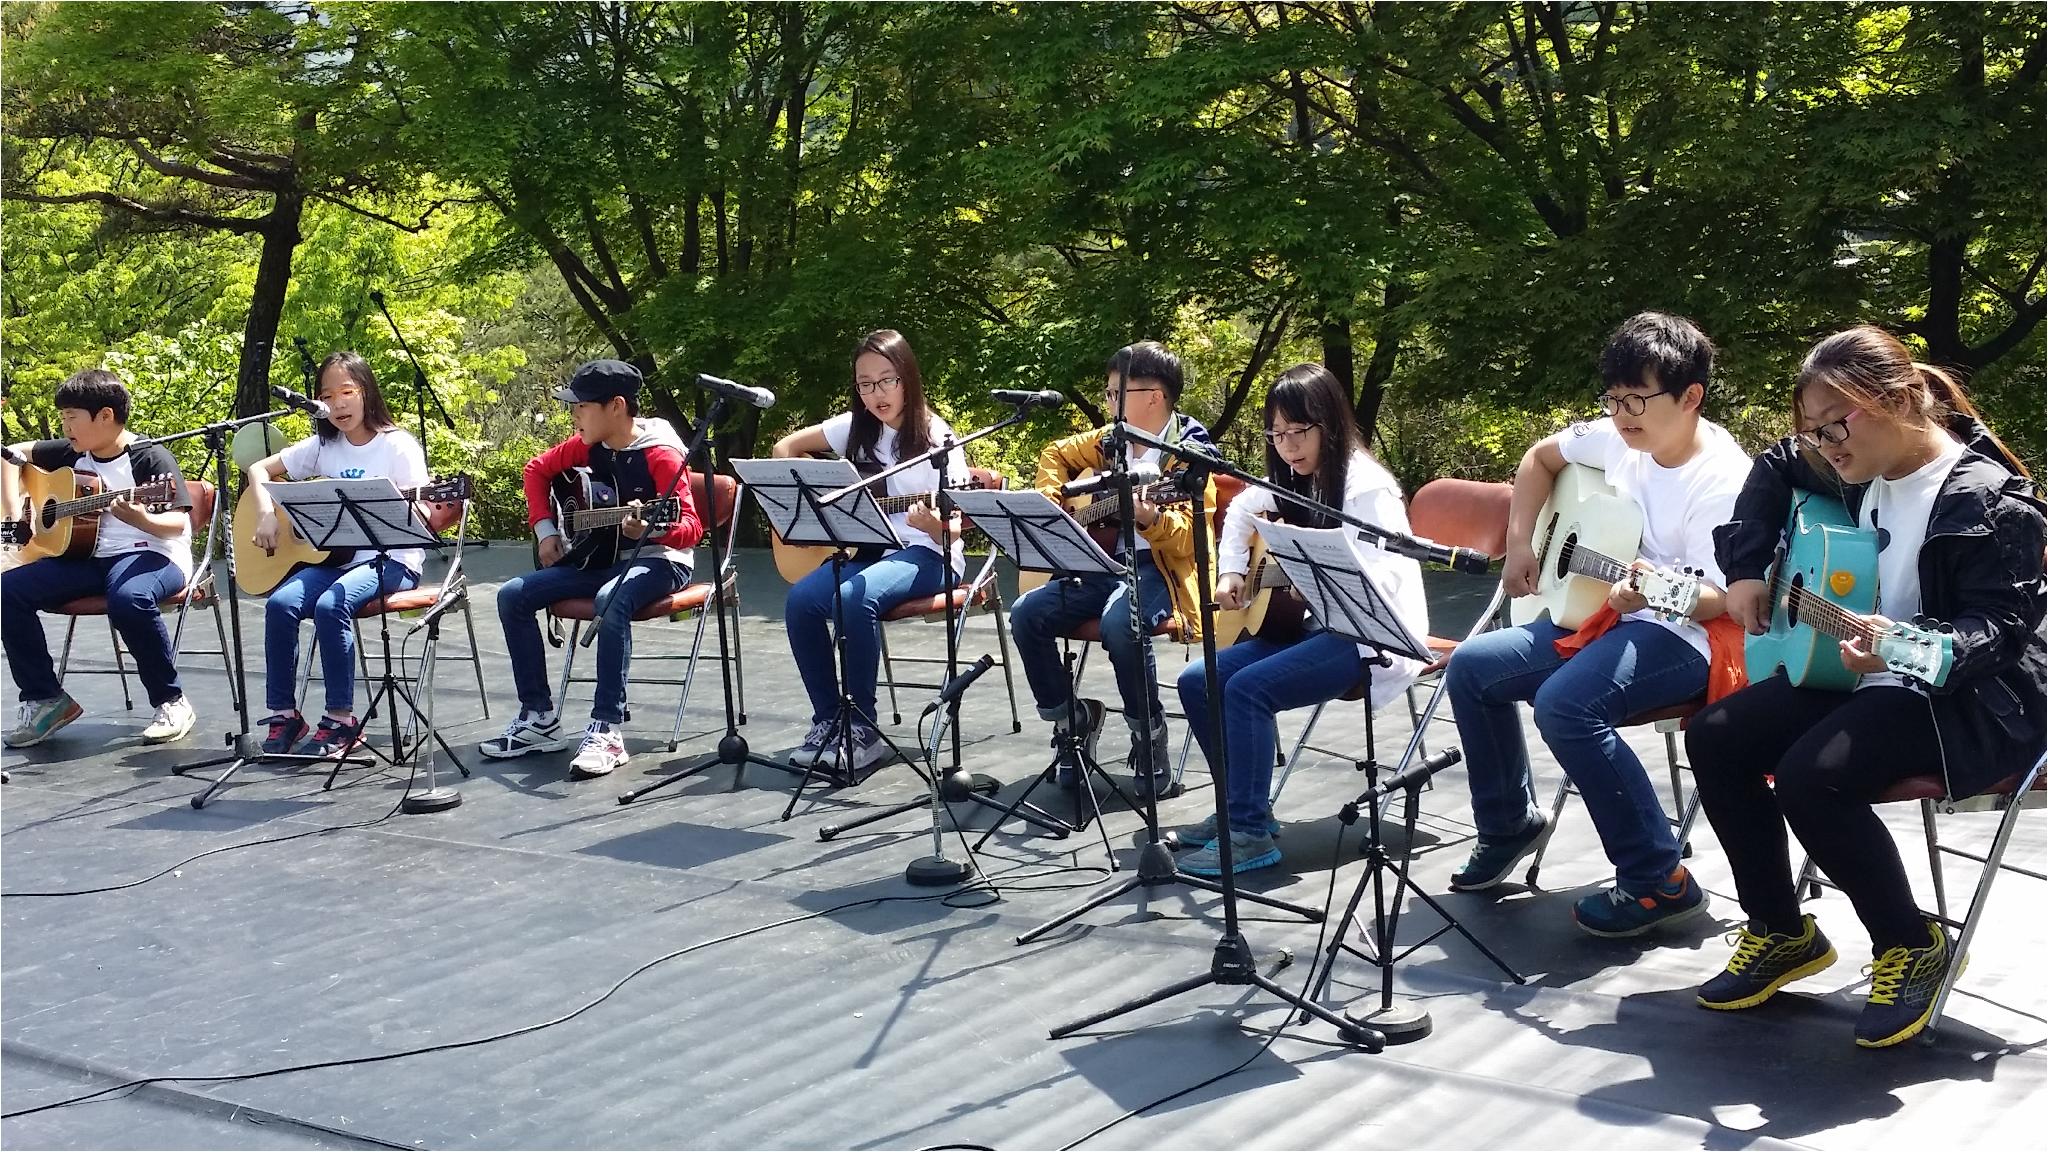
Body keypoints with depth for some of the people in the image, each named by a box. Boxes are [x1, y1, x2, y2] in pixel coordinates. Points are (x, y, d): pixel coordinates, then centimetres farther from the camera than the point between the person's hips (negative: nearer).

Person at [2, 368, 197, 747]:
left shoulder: (150, 457, -9)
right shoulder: (72, 454, 10)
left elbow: (179, 523, -15)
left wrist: (142, 520, -36)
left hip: (151, 554, -7)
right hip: (87, 557, 7)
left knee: (129, 598, -41)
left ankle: (171, 702, -22)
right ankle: (45, 699, -1)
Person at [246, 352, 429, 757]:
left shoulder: (398, 446, -3)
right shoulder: (323, 446, 11)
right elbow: (259, 469, 17)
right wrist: (266, 514, 0)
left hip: (390, 560, -5)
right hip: (333, 556, 5)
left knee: (330, 605, -32)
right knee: (280, 604, -23)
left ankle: (341, 720, -21)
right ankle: (283, 715, -11)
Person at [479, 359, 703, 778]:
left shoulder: (661, 454, -18)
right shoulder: (588, 446, 3)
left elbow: (692, 528, -24)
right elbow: (537, 468, 21)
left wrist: (650, 530, -45)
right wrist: (546, 528, 10)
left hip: (657, 560, -8)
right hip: (598, 557, 8)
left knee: (612, 599, -40)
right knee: (513, 595, -7)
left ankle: (607, 730, -36)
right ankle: (539, 717, -2)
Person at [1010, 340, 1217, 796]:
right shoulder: (1110, 440, 12)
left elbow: (1189, 539, -15)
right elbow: (1056, 454, 29)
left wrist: (1151, 517, -33)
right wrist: (1049, 505, 13)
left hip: (1158, 570, -6)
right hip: (1101, 565, 6)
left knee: (1118, 622, -37)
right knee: (1025, 613, -17)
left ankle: (1149, 732, -14)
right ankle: (1070, 716, 2)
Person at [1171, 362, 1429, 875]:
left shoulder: (1365, 486, -17)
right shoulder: (1291, 482, 7)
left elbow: (1385, 575, -27)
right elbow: (1240, 511, 27)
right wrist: (1231, 573, 13)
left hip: (1372, 637, -9)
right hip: (1314, 625, 9)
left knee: (1248, 687, -27)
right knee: (1197, 680, -3)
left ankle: (1251, 833, -20)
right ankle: (1240, 808, 9)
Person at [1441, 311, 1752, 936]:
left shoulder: (1723, 481, -20)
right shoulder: (1619, 439, 1)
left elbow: (1717, 597, -21)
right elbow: (1541, 457, 19)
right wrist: (1519, 544, 8)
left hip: (1684, 636, -9)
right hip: (1607, 613, 9)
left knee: (1565, 702, -33)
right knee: (1471, 667, 1)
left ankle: (1660, 882, -22)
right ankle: (1509, 822, 20)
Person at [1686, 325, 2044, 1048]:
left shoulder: (1988, 498, -19)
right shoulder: (1860, 473, 4)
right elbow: (1776, 467, 22)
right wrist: (1747, 570, 11)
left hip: (1971, 701, -9)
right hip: (1859, 673, 9)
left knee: (1810, 775, -31)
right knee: (1716, 739, -4)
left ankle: (1912, 946, -8)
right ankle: (1782, 932, 8)